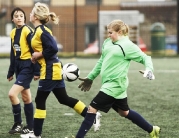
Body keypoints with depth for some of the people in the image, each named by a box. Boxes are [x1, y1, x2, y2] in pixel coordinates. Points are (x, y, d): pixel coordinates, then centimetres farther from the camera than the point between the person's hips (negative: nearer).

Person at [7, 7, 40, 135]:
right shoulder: (13, 33, 10)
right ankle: (30, 127, 18)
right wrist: (10, 72, 18)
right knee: (26, 97, 12)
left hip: (28, 67, -8)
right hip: (19, 67, 8)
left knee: (12, 94, -16)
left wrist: (36, 71, -17)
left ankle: (18, 124, -3)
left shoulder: (28, 31, -13)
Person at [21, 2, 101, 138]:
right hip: (52, 69, 10)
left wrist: (38, 55, -14)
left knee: (40, 100, -1)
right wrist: (36, 56, 3)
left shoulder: (42, 31, -17)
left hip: (50, 70, -10)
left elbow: (53, 48, -25)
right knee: (64, 99, 13)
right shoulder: (39, 30, 12)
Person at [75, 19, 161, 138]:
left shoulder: (128, 46, -11)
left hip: (115, 85, -9)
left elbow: (144, 58, -6)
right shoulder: (107, 43, 11)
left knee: (92, 108, -11)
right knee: (125, 112, 19)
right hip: (109, 84, 9)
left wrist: (149, 69, -26)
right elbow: (101, 61, 22)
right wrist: (90, 77, 24)